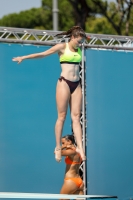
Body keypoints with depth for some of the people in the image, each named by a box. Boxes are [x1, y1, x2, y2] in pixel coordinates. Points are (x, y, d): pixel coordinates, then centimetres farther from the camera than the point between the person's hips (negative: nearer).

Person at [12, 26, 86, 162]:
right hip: (64, 83, -5)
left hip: (76, 84, 5)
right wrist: (24, 57, -6)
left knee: (76, 117, 0)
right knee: (61, 116, -3)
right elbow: (43, 54, -3)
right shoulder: (62, 47, -2)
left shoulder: (79, 50, 11)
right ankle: (58, 147, 4)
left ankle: (80, 147, -6)